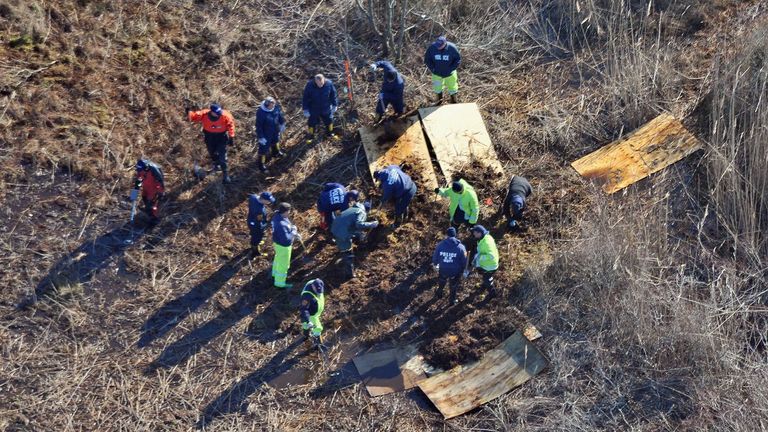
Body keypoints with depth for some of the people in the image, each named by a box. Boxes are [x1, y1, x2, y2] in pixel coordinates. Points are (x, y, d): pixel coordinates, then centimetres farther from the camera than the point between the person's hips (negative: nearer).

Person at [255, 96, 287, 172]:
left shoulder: (276, 106, -21)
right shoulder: (261, 113, -37)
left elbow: (280, 115, 2)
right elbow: (259, 126, -26)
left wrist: (282, 124, 13)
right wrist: (261, 137, -20)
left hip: (275, 130, 7)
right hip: (265, 133, -6)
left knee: (275, 141, 34)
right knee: (264, 148, 9)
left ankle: (276, 152, 65)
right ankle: (261, 164, 29)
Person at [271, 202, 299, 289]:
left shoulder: (277, 215, -11)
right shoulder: (281, 224, -41)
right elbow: (286, 239, -36)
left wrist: (294, 233, -2)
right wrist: (294, 231, -24)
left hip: (278, 242, 9)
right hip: (283, 246, -9)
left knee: (278, 258, 33)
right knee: (283, 264, 12)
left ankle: (276, 273, 58)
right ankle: (280, 282, 31)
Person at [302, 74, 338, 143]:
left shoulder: (329, 83, -22)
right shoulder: (309, 85, -27)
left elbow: (333, 95, -4)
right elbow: (305, 98, -15)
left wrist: (334, 105, 5)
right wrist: (305, 109, -11)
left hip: (326, 109, 2)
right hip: (313, 109, -2)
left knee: (329, 121, 21)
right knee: (312, 123, 14)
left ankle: (330, 133, 49)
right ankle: (310, 136, 40)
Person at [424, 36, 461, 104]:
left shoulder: (452, 48, -25)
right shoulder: (432, 48, -23)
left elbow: (458, 60, -12)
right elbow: (427, 59, -7)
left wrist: (450, 69, -20)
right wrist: (432, 69, -18)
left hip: (449, 74, -1)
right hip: (437, 73, 1)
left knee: (452, 88, 20)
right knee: (437, 88, 23)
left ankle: (453, 101, 47)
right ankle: (439, 99, 53)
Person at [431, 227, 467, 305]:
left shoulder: (440, 245, -19)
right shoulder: (460, 247, -22)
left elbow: (435, 257, -6)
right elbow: (464, 261, -12)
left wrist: (435, 264, 16)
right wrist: (463, 270, 8)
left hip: (443, 270, 2)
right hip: (455, 271, -2)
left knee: (441, 282, 34)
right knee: (454, 286, 26)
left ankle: (439, 294, 59)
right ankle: (453, 300, 45)